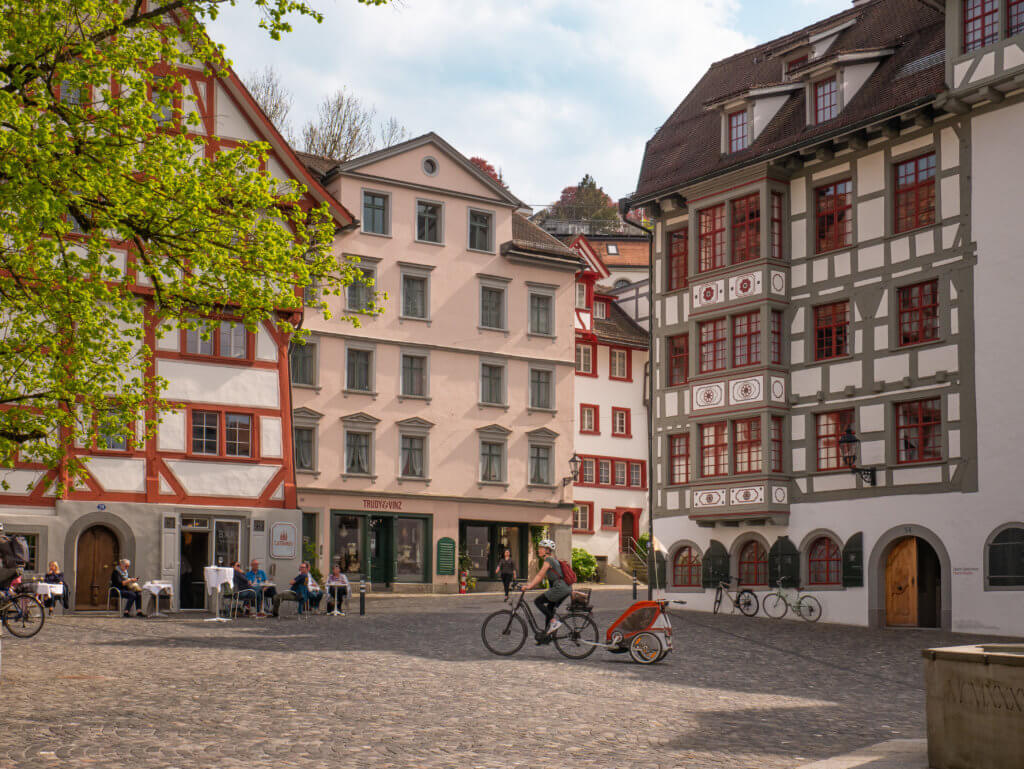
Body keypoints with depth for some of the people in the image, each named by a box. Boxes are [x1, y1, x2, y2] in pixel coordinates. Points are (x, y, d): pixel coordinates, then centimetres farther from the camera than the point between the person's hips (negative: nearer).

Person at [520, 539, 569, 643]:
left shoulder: (548, 559, -9)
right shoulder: (551, 559, 21)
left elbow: (541, 576, -16)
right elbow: (539, 575, 21)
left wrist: (529, 587, -17)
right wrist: (529, 584, 14)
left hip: (559, 588, -10)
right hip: (564, 589, 10)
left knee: (538, 601, -8)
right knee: (549, 609, 13)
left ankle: (554, 621, -10)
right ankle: (546, 635, 14)